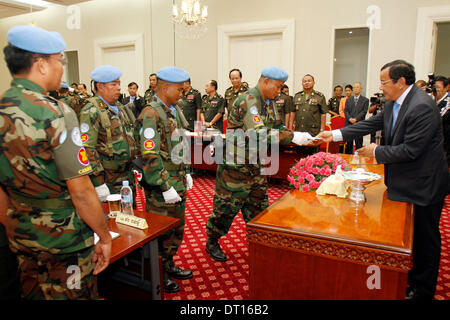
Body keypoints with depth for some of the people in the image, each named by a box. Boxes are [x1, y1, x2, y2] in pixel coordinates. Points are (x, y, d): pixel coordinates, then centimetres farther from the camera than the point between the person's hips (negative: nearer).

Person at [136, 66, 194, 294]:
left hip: (178, 182, 9)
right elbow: (149, 156, -23)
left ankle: (169, 265, 38)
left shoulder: (174, 111, 11)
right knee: (161, 230, 5)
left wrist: (186, 173, 17)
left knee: (177, 227, 19)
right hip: (160, 186, -9)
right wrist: (165, 187, -22)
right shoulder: (151, 115, -18)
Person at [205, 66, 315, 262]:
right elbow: (259, 134, -33)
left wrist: (299, 136, -6)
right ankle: (212, 242, 24)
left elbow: (276, 127, 11)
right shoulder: (247, 101, -22)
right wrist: (293, 137, -31)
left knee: (258, 205, 16)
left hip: (256, 165, 9)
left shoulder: (268, 103, 9)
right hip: (235, 165, -9)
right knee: (226, 204, 4)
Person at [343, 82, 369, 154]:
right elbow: (345, 111, 7)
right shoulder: (348, 100, 17)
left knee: (358, 144, -2)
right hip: (349, 124, 3)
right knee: (348, 144, 5)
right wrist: (350, 119, -10)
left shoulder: (365, 100, 7)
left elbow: (364, 112, -3)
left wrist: (356, 119, -15)